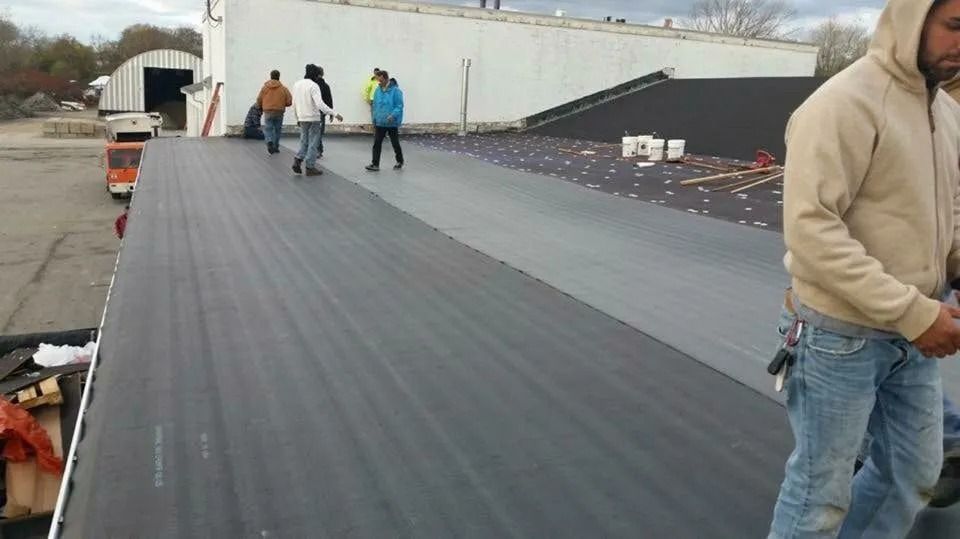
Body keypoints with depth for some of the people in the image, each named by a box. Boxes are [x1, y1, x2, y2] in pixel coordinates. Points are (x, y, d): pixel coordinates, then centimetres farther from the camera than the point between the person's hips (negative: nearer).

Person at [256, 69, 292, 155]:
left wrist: (261, 106, 24)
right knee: (277, 129, 12)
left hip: (268, 112, 0)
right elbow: (289, 101, -4)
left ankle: (269, 142, -23)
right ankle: (275, 147, 16)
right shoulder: (283, 88, -1)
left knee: (268, 128, 3)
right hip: (279, 112, 0)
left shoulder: (264, 87, 1)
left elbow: (259, 100, 3)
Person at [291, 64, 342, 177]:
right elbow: (320, 104, -25)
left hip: (302, 118, 6)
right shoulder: (313, 86, -15)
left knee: (304, 142, 19)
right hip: (313, 118, -6)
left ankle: (298, 160, 2)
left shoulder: (296, 84, 6)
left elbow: (294, 104, 10)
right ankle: (310, 167, 7)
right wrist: (335, 114, -26)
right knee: (313, 143, 4)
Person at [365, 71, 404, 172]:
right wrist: (374, 120, 14)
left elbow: (399, 106, -15)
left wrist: (393, 115, -28)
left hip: (392, 123, -5)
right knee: (377, 143, -1)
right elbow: (375, 106, 14)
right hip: (380, 122, 5)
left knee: (395, 143, 9)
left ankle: (400, 162, 27)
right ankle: (375, 164, 2)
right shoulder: (378, 90, 5)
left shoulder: (396, 90, -13)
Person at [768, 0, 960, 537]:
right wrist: (912, 311, -25)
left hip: (912, 334, 8)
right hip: (844, 334, -8)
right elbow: (810, 227, -26)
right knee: (824, 491, 7)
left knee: (915, 474, 21)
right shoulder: (845, 104, -19)